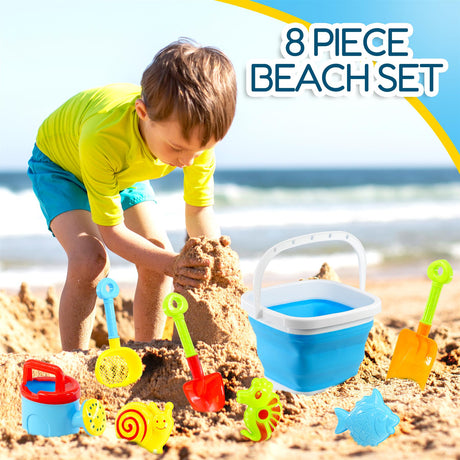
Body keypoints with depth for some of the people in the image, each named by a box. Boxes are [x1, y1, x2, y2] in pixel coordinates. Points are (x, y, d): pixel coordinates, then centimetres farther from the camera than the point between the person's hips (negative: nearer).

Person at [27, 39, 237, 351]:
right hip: (59, 161, -4)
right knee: (89, 260, -27)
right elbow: (111, 230, -34)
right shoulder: (102, 138, -46)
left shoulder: (197, 133, -33)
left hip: (125, 171, 5)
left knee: (159, 258, -11)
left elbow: (199, 208, -18)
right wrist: (170, 264, -48)